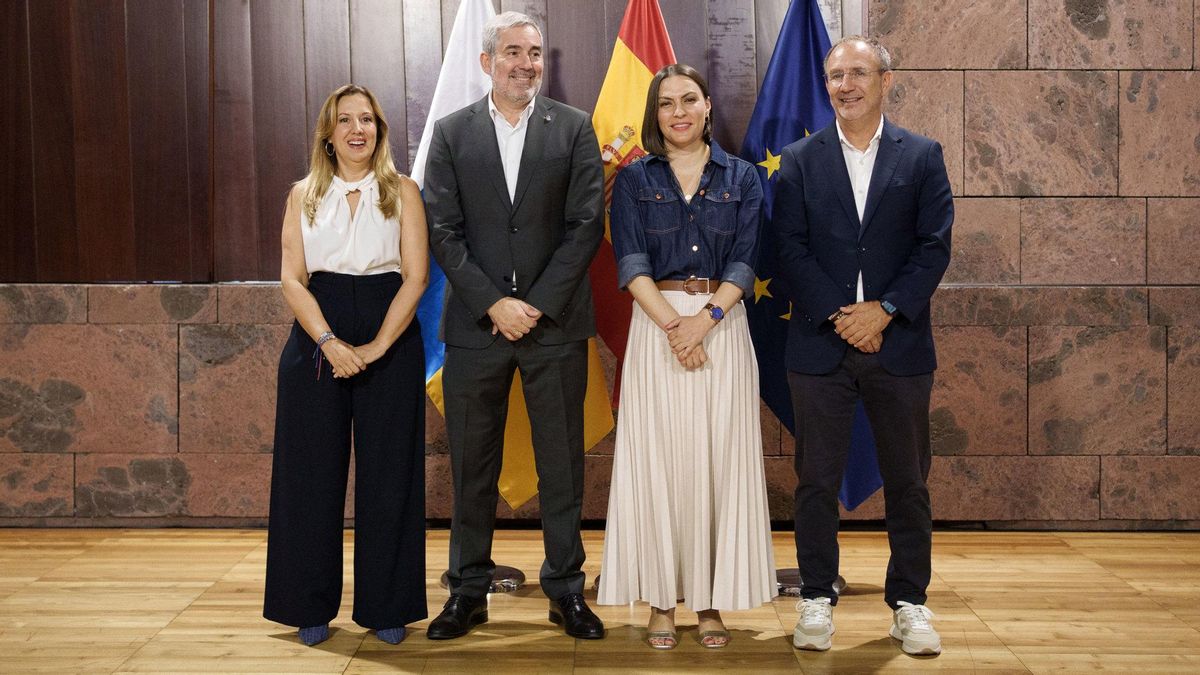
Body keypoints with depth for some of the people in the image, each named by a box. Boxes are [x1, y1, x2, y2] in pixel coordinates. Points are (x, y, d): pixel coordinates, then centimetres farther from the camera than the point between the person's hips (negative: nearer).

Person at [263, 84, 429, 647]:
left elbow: (416, 277, -3)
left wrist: (376, 346, -13)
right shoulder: (304, 195, 10)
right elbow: (292, 278, 2)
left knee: (387, 475, 2)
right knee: (314, 473, 3)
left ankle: (386, 607, 13)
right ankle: (313, 606, 15)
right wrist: (329, 342, -13)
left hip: (391, 342, -1)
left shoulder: (403, 192, 6)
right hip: (316, 340, 1)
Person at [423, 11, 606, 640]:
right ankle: (468, 590, 19)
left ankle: (565, 588, 18)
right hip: (475, 323, 1)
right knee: (472, 464, 7)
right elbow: (444, 231, 0)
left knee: (562, 463, 6)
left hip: (554, 322, 0)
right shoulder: (452, 132, 5)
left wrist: (537, 304, -10)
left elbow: (586, 225, -2)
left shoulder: (574, 128, 3)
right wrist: (493, 303, -10)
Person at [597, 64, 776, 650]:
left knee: (719, 460, 2)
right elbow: (631, 265, -3)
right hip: (655, 324, -1)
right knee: (656, 460, 0)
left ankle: (711, 601, 11)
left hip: (722, 325, 1)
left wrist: (706, 318, -15)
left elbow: (743, 261, 0)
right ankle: (662, 601, 9)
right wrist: (674, 326, -15)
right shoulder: (634, 179, 7)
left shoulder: (741, 178, 9)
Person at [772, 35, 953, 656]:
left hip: (899, 343, 0)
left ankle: (909, 603, 20)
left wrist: (883, 310, -13)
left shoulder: (922, 157, 6)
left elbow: (935, 246, -1)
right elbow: (790, 249, -2)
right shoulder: (800, 160, 6)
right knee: (817, 481, 5)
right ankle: (817, 600, 17)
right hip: (819, 344, 0)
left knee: (907, 481, 8)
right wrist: (839, 315, -12)